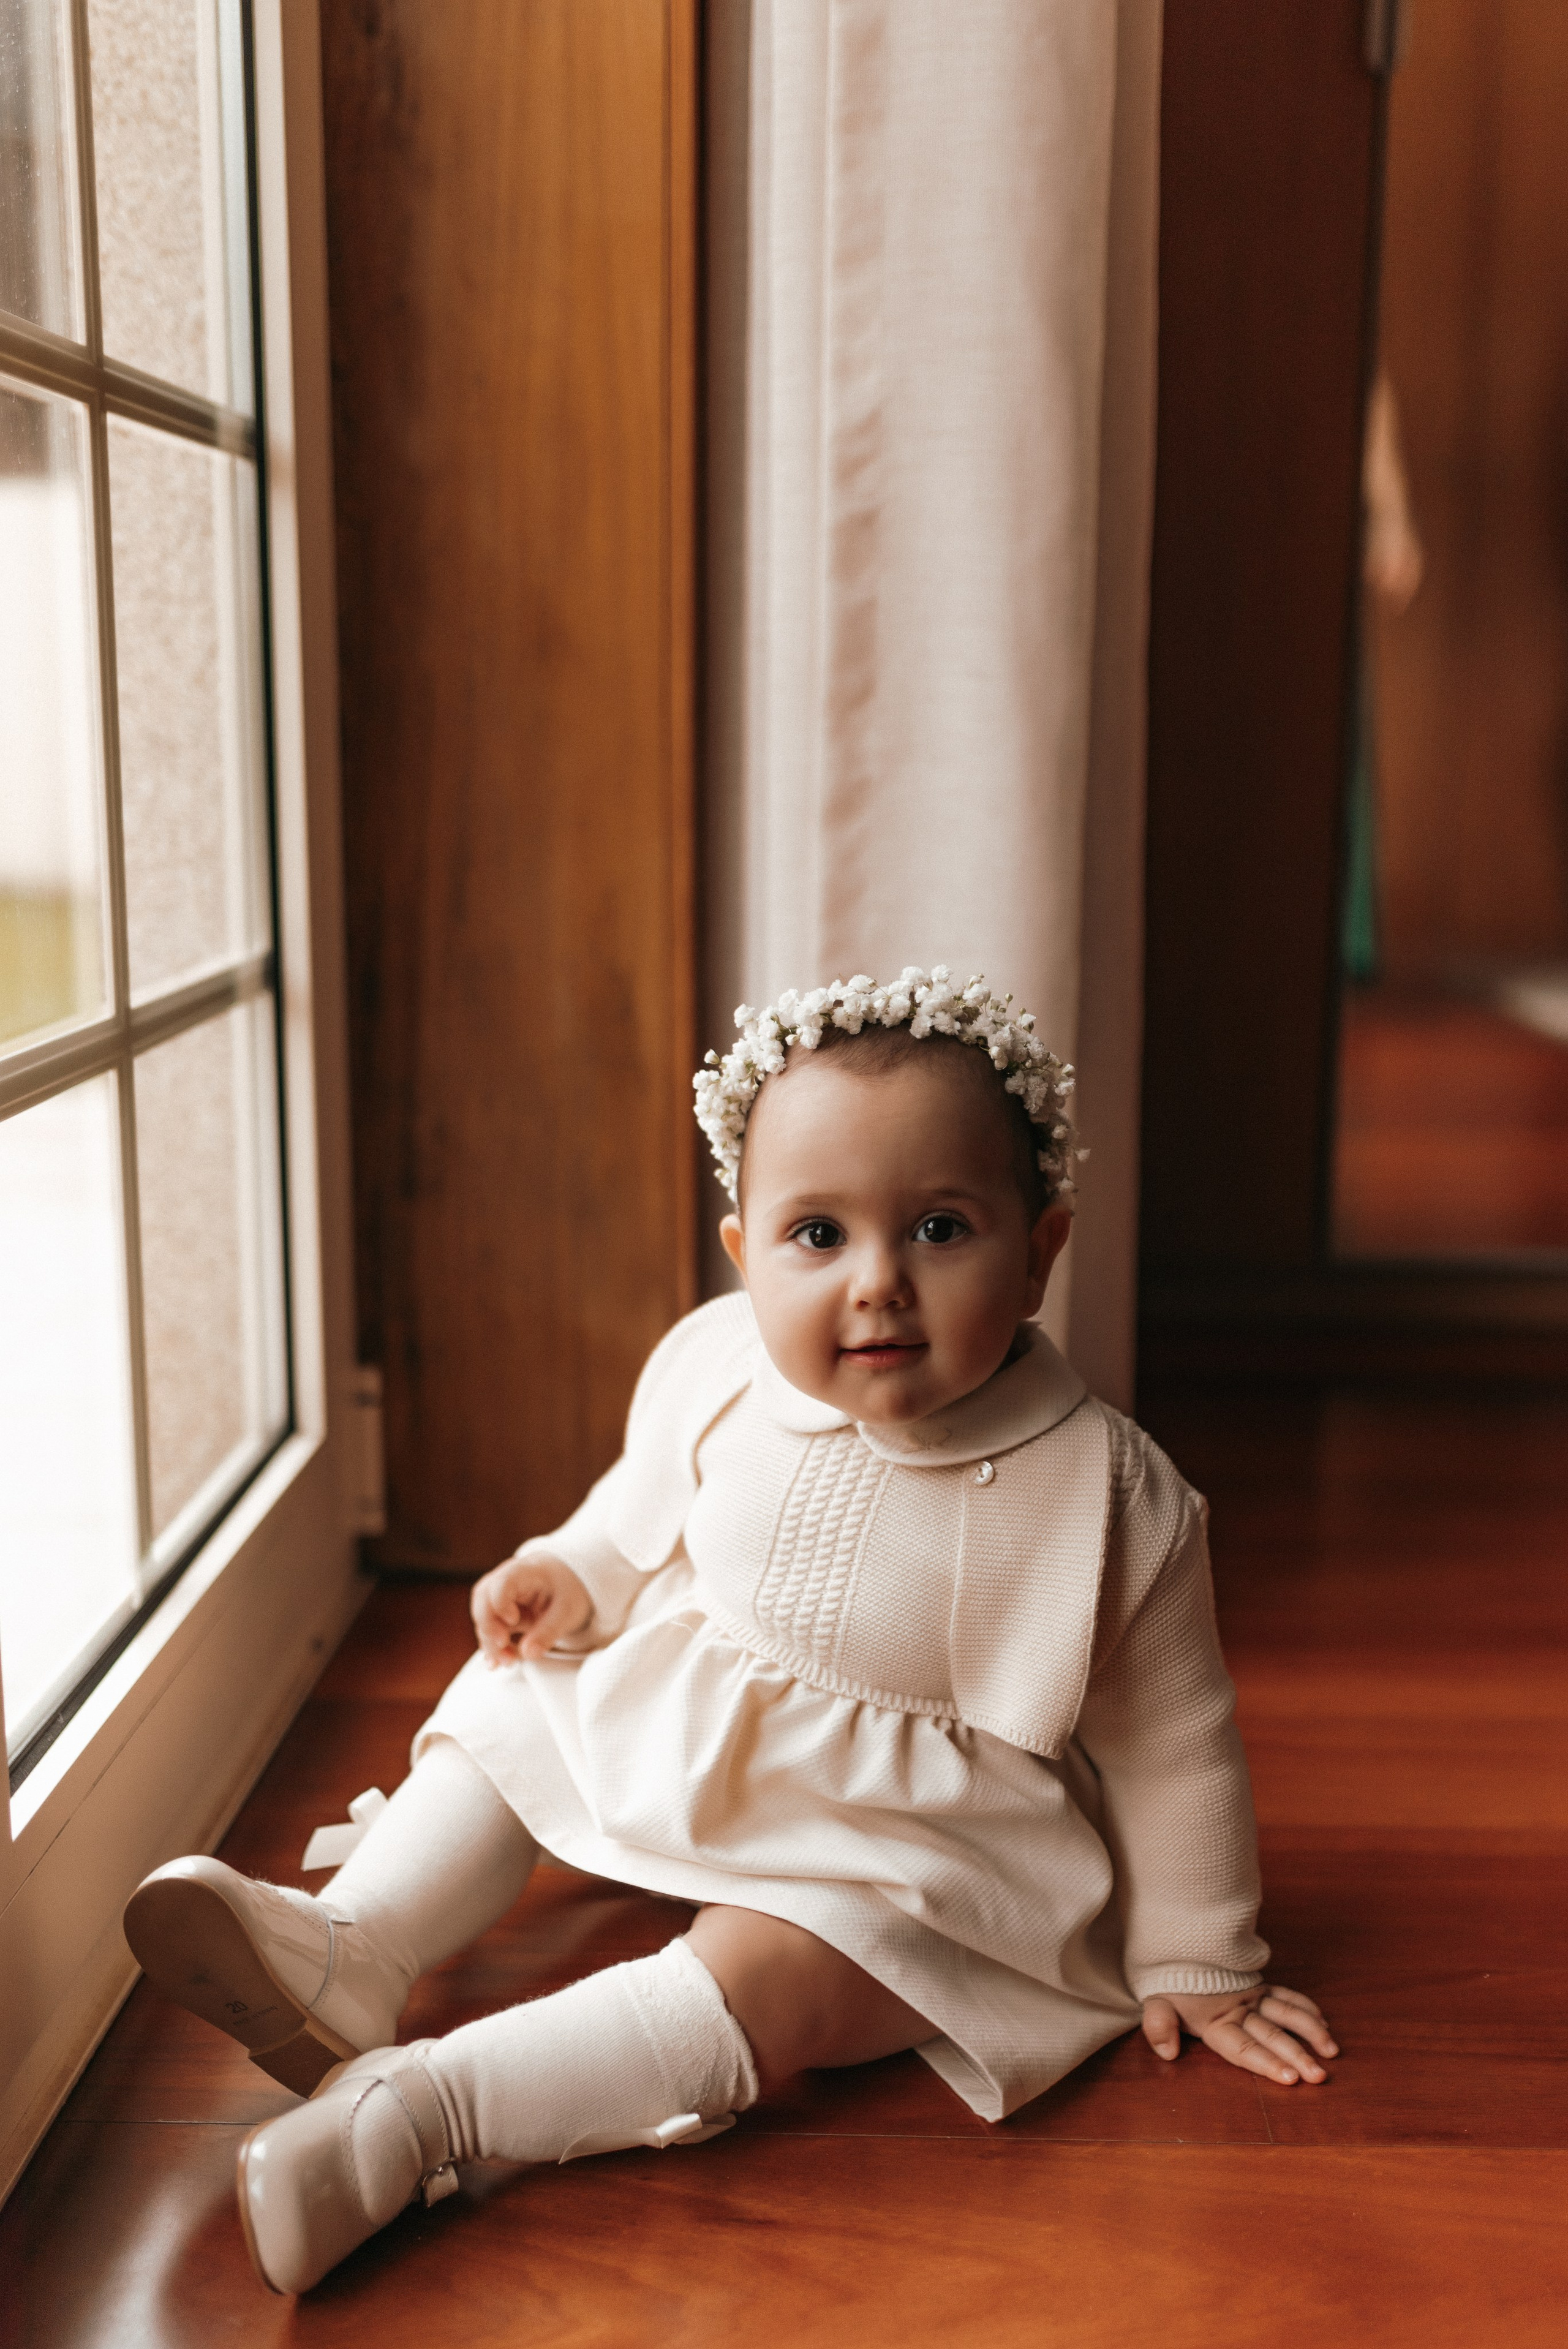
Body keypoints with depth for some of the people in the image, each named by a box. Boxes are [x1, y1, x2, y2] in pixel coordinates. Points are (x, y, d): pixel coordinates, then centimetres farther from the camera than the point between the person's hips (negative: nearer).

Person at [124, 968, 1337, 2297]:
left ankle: (416, 2109, -29)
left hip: (906, 1850, -6)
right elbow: (645, 1512, 12)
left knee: (753, 1984, -29)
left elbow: (1172, 1749, -11)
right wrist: (573, 1578, -6)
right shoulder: (713, 1370, -14)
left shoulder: (1104, 1494, -25)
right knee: (511, 1704, 6)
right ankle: (356, 1950, -2)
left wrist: (1197, 1968, -3)